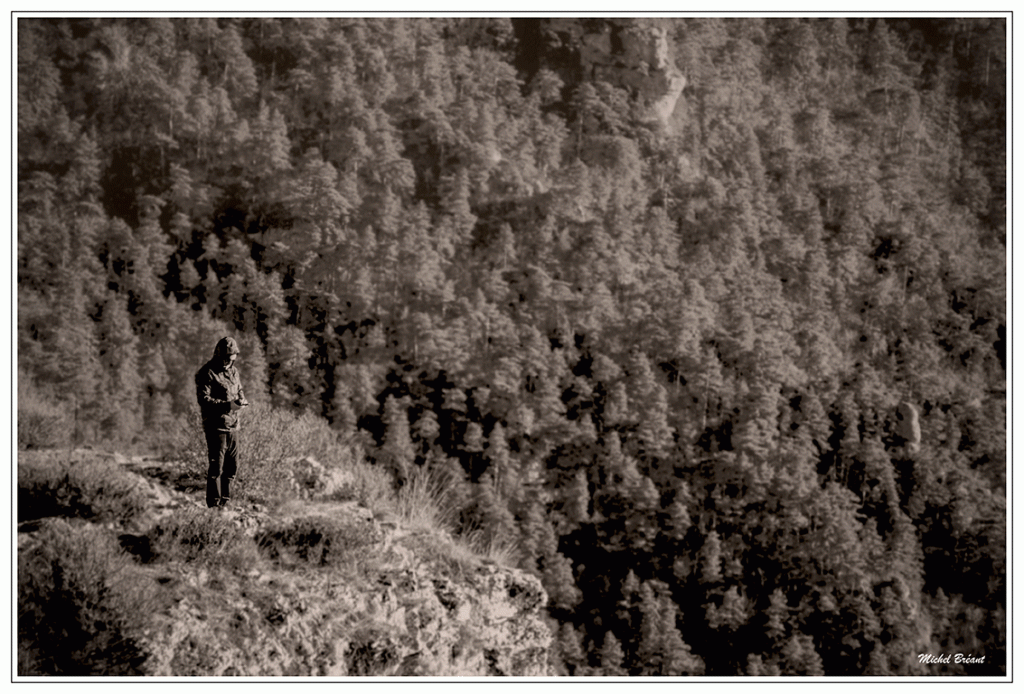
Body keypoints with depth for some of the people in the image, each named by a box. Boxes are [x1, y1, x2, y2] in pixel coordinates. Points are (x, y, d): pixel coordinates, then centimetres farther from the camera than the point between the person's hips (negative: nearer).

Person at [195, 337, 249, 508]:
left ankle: (225, 498, 21)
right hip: (215, 426, -7)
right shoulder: (207, 373, -11)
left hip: (232, 425, 7)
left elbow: (240, 391, 22)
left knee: (232, 465, 10)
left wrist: (242, 401, -2)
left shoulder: (233, 371, 13)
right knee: (216, 465, -7)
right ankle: (214, 501, 0)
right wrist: (225, 405, -28)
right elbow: (203, 399, -17)